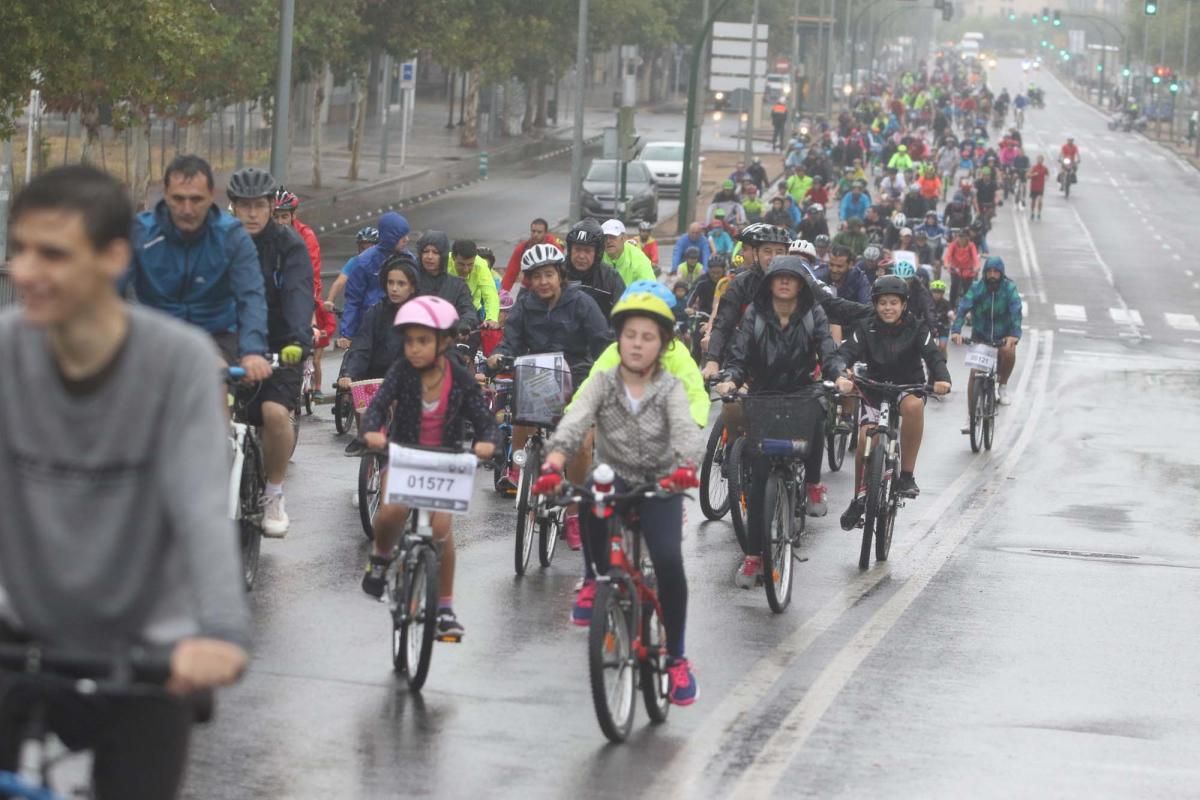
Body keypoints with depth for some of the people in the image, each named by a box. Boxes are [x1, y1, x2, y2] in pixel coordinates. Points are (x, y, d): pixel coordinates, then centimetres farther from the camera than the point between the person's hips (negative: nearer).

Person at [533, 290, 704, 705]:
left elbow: (685, 430, -25)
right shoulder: (603, 383, -5)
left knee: (668, 561, -21)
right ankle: (596, 579, 0)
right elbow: (574, 421, -22)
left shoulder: (670, 389, -6)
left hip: (660, 487, -2)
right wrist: (554, 462, -42)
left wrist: (684, 466, -48)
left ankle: (676, 658, -4)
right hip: (615, 480, 2)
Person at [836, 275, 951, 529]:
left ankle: (907, 474, -27)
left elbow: (933, 355, -20)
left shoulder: (916, 329, -7)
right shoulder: (866, 329, -6)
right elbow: (847, 352, -21)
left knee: (914, 405, -35)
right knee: (865, 438, -16)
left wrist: (942, 379, -43)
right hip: (874, 390, 1)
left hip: (908, 388, -1)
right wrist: (841, 376, -44)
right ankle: (860, 496, 7)